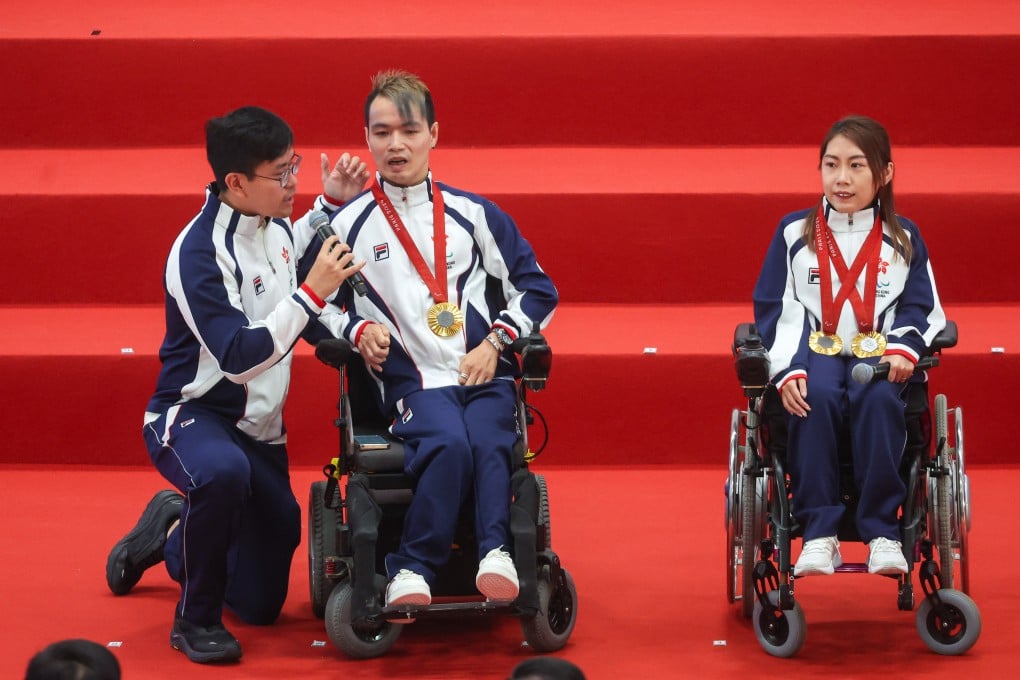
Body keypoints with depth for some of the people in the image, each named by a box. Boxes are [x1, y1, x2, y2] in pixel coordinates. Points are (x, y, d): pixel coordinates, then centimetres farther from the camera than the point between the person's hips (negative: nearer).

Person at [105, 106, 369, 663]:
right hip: (192, 414, -7)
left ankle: (171, 531, 35)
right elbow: (240, 357, -30)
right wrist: (312, 294, -32)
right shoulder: (198, 253, -24)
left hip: (260, 429, 7)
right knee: (223, 471, -45)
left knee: (262, 605, 9)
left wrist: (334, 204, 9)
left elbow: (298, 270, 23)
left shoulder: (272, 225, -1)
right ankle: (196, 618, -22)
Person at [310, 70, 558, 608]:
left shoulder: (474, 214, 14)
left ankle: (497, 553, -32)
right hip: (411, 381, -2)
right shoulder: (347, 224, 10)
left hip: (485, 375, 2)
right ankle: (411, 569, -26)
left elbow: (537, 289, 15)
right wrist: (357, 330, -7)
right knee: (449, 444, -34)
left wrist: (496, 342, 0)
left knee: (488, 441, -33)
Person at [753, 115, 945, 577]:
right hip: (814, 352, 0)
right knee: (816, 398, -35)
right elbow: (776, 311, 3)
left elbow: (922, 309, 10)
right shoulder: (794, 232, 7)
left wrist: (904, 350, -11)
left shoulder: (903, 238, 10)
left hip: (879, 354, 0)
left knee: (878, 399, -34)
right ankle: (819, 533, -31)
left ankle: (881, 531, -27)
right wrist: (788, 370, -12)